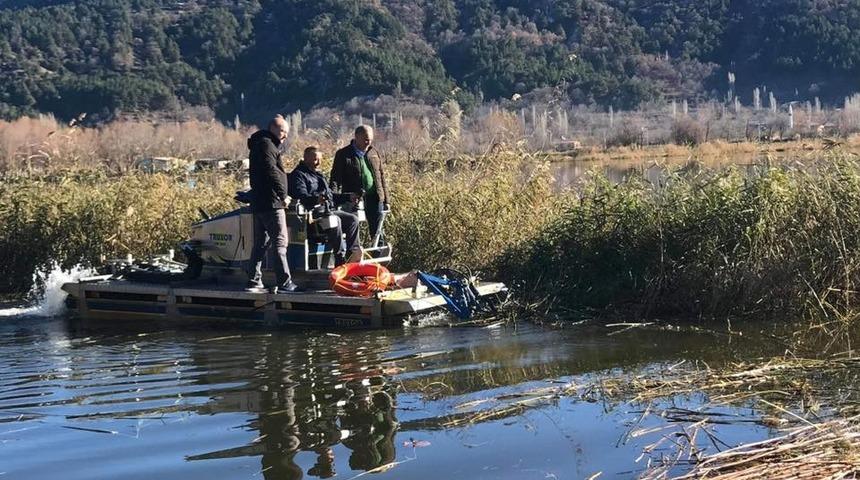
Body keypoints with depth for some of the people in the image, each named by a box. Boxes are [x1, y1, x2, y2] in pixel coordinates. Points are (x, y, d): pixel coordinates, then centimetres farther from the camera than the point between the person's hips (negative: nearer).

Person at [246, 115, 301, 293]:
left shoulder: (260, 145, 23)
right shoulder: (266, 145, -10)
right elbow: (272, 171, -20)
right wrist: (283, 195, -15)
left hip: (259, 203, 10)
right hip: (271, 202, -10)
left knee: (260, 243, 13)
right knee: (280, 242, -10)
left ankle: (254, 280, 14)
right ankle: (284, 282, -11)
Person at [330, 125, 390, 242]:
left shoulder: (374, 153, 14)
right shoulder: (343, 154, 1)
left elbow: (382, 177, 17)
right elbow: (335, 178, -3)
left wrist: (386, 200, 12)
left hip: (374, 198, 4)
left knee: (377, 230, 5)